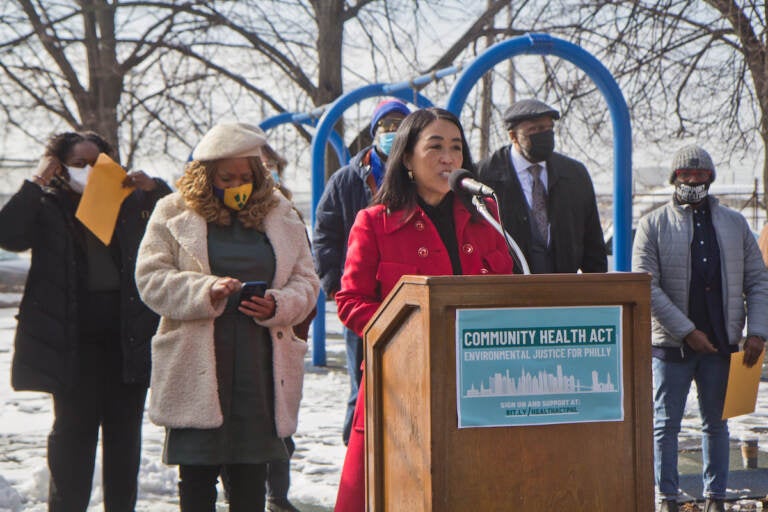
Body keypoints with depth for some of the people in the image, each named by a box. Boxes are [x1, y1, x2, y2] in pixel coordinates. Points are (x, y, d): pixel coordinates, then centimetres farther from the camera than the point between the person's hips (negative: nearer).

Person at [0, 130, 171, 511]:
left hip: (129, 335, 2)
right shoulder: (47, 207, 3)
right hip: (72, 340, -2)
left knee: (124, 429, 8)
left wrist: (155, 189, -11)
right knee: (74, 428, 3)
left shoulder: (130, 201, 8)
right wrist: (36, 183, -14)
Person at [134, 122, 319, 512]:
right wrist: (205, 291, -17)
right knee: (197, 472, 2)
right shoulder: (174, 213, 4)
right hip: (196, 364, -2)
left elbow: (305, 282, 13)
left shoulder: (279, 214, 11)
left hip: (261, 363, 2)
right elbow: (151, 279, -2)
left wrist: (277, 306, -8)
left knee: (251, 472, 6)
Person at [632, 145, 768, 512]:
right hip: (671, 343, -3)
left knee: (716, 423, 9)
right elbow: (646, 286, -8)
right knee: (665, 424, 1)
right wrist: (687, 332, -14)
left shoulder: (734, 224, 11)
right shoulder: (653, 225, 0)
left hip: (720, 343, 3)